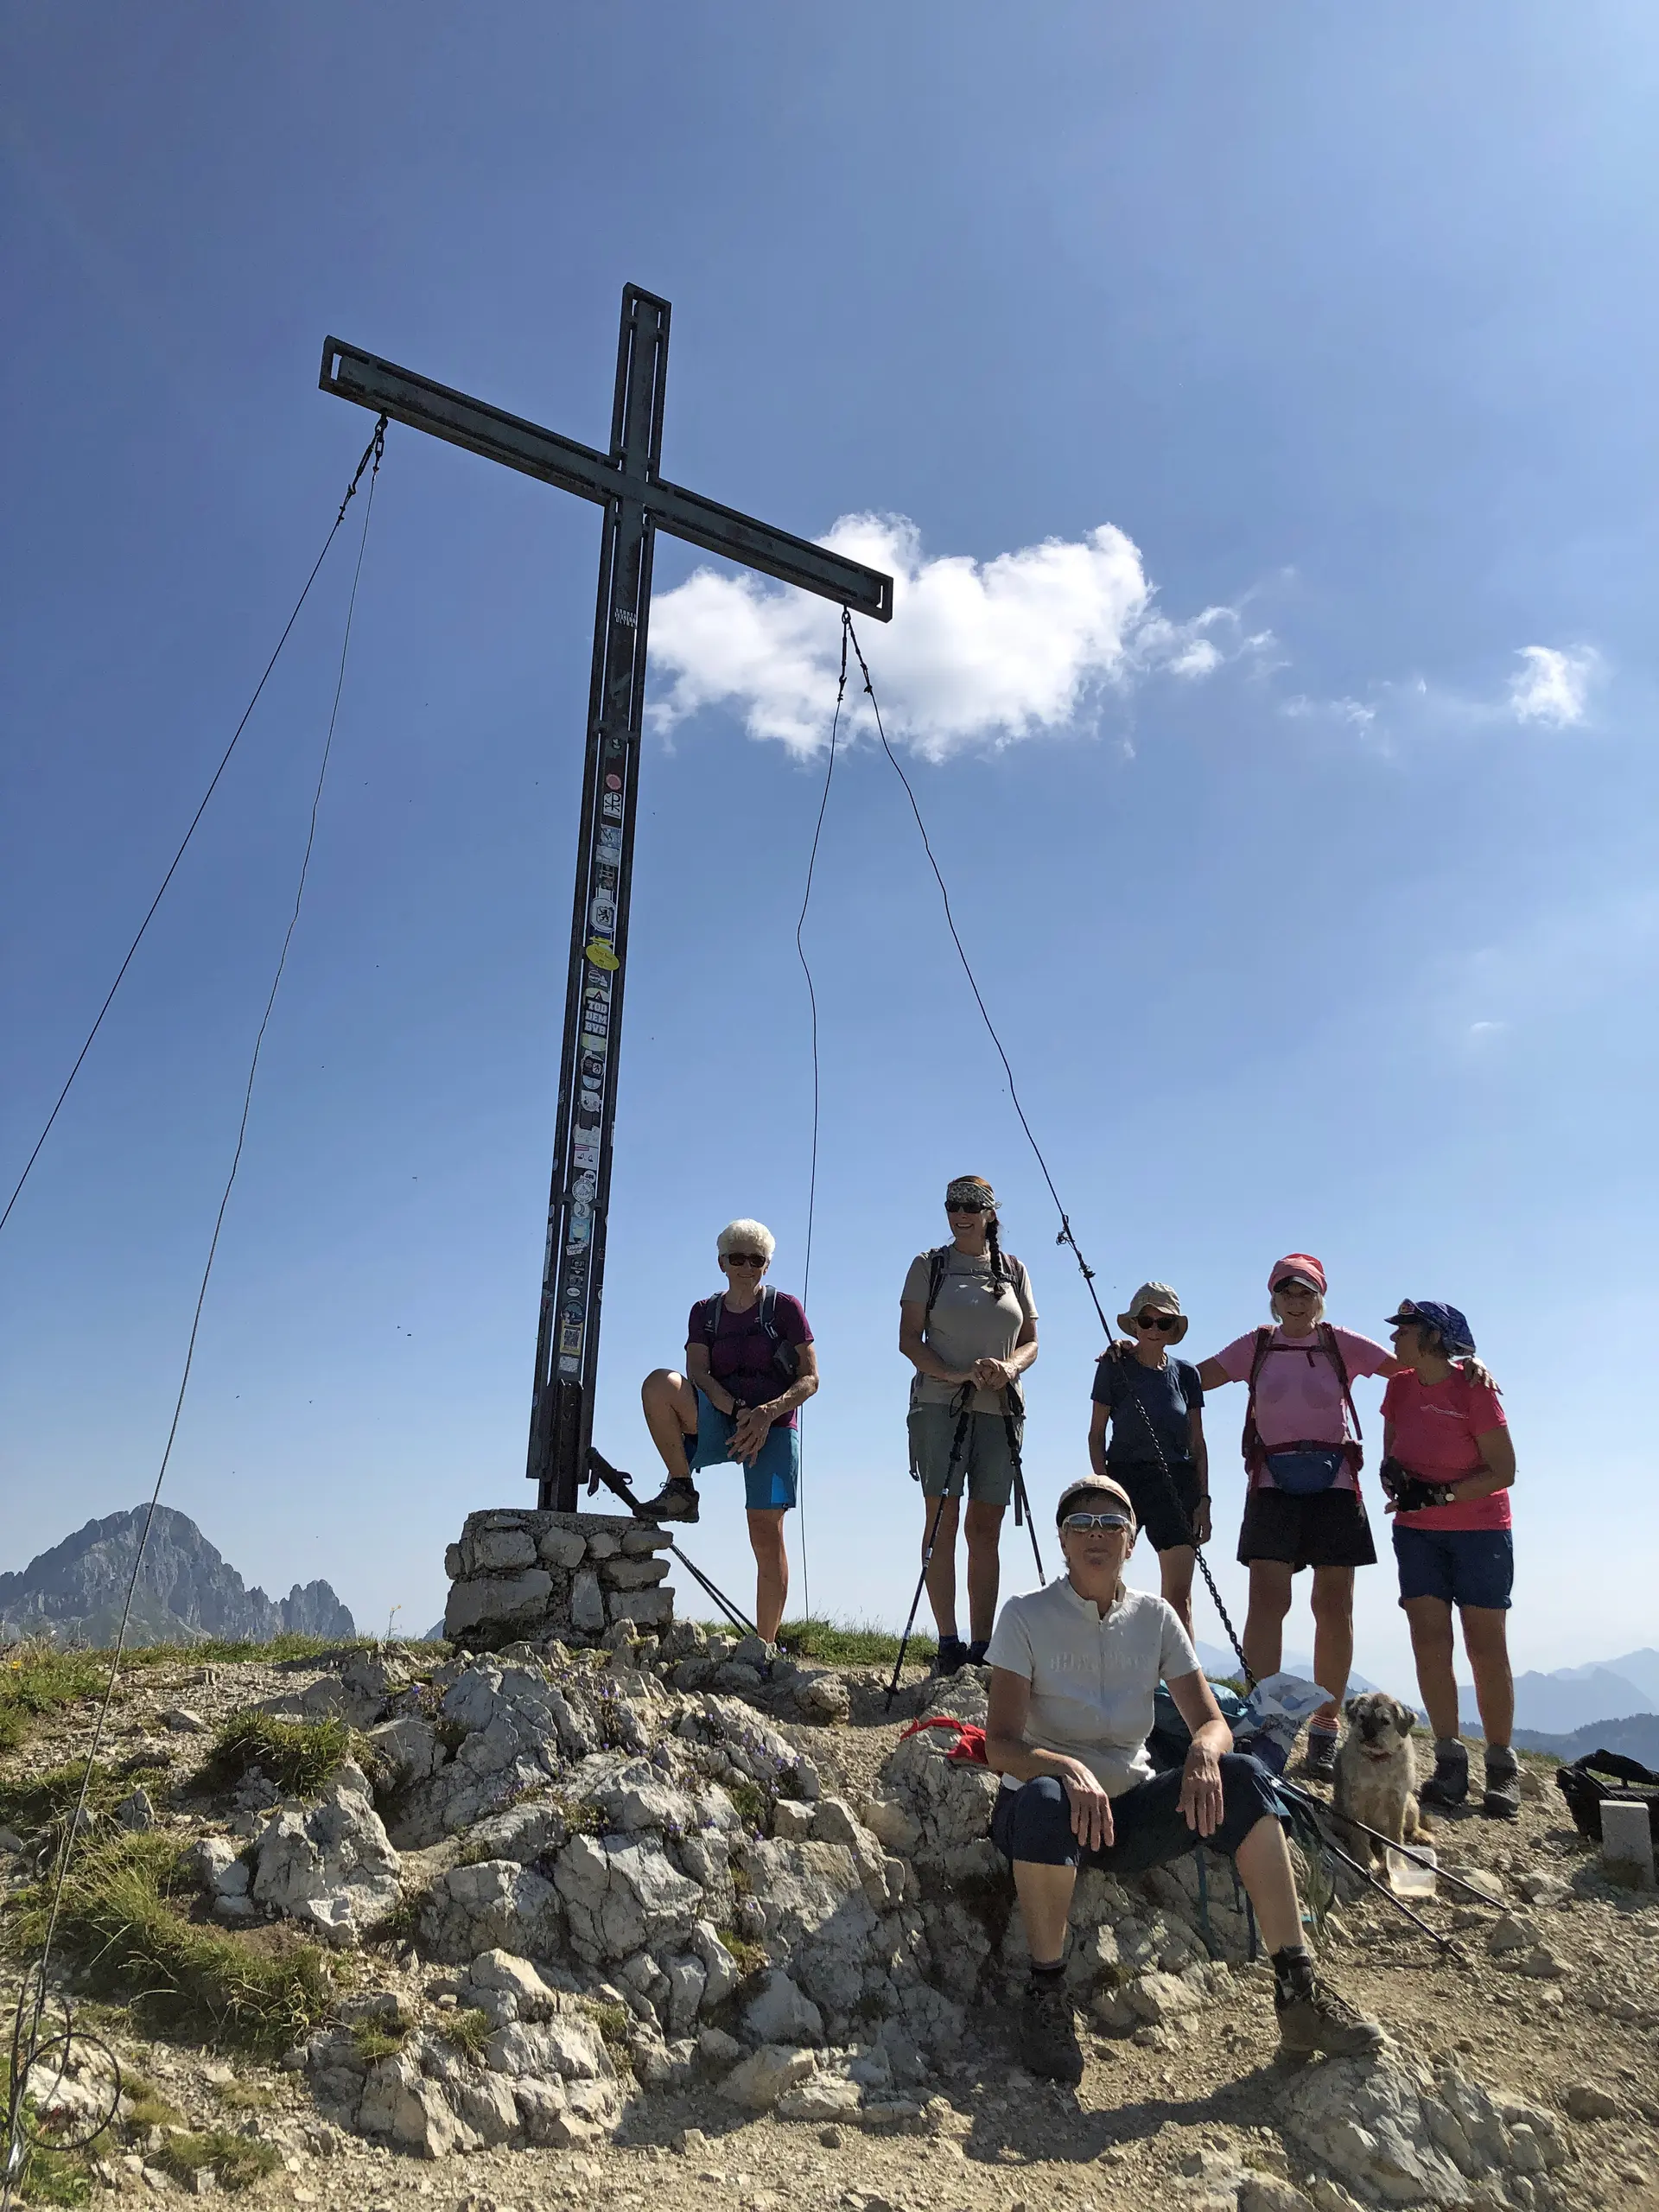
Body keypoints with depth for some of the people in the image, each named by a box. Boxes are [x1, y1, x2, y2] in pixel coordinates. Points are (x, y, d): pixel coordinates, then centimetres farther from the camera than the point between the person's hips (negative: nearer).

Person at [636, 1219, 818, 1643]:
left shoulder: (785, 1307, 1)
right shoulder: (705, 1312, 9)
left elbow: (810, 1378, -3)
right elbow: (698, 1374, -3)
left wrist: (768, 1412, -20)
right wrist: (737, 1411, -21)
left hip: (774, 1428, -2)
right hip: (718, 1425, 2)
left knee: (766, 1533, -8)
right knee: (659, 1383, -24)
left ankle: (765, 1644, 4)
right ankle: (682, 1490, -13)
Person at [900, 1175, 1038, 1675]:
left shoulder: (1013, 1270, 14)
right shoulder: (929, 1265, 6)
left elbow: (1031, 1341, 13)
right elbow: (908, 1339, 1)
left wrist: (1009, 1367, -9)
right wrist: (953, 1375, -15)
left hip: (999, 1409, 3)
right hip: (940, 1405, -2)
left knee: (986, 1528, 2)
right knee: (942, 1519, -7)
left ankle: (981, 1648, 5)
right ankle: (948, 1642, -4)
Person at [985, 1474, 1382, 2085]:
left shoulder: (1154, 1616, 3)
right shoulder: (1025, 1617, -9)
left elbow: (1213, 1723, 0)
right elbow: (1001, 1743, -17)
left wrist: (1204, 1752, -25)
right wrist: (1068, 1768, -37)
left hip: (1130, 1812, 4)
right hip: (1042, 1807, -3)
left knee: (1242, 1777, -21)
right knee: (1046, 1799, -40)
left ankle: (1298, 1990, -18)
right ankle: (1046, 1994, -20)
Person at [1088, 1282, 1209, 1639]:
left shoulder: (1185, 1373, 8)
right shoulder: (1114, 1368, 1)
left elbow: (1197, 1442, 11)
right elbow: (1097, 1433, 2)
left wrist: (1203, 1498, 5)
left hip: (1177, 1482, 2)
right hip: (1125, 1475, -2)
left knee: (1180, 1593, -3)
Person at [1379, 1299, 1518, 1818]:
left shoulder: (1474, 1389, -15)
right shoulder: (1400, 1386, 1)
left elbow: (1503, 1472, -15)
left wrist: (1439, 1495, -25)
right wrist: (1390, 1471, -12)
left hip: (1479, 1531, -4)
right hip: (1416, 1531, 4)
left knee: (1486, 1646, -1)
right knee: (1429, 1642, -4)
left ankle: (1501, 1769, 9)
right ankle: (1449, 1761, 1)